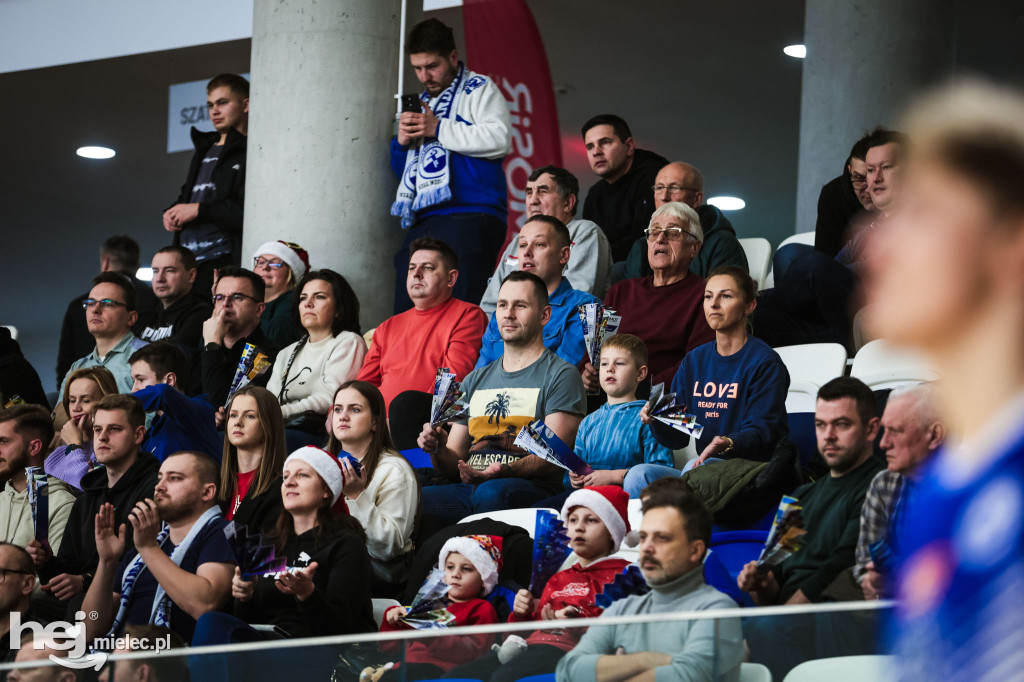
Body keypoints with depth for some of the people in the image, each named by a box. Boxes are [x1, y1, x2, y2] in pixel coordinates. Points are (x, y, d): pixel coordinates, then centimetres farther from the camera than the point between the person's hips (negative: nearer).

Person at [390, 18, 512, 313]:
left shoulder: (479, 89, 6)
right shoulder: (422, 101, 29)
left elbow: (499, 139, -12)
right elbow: (402, 169, 34)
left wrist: (438, 129, -10)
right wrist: (402, 143, 11)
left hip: (469, 219, -8)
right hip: (421, 222, 8)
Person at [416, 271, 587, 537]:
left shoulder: (560, 375, 8)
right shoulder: (475, 380, 27)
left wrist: (503, 471, -23)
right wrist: (438, 450, -1)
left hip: (528, 488, -4)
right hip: (464, 490, 4)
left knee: (492, 493, -40)